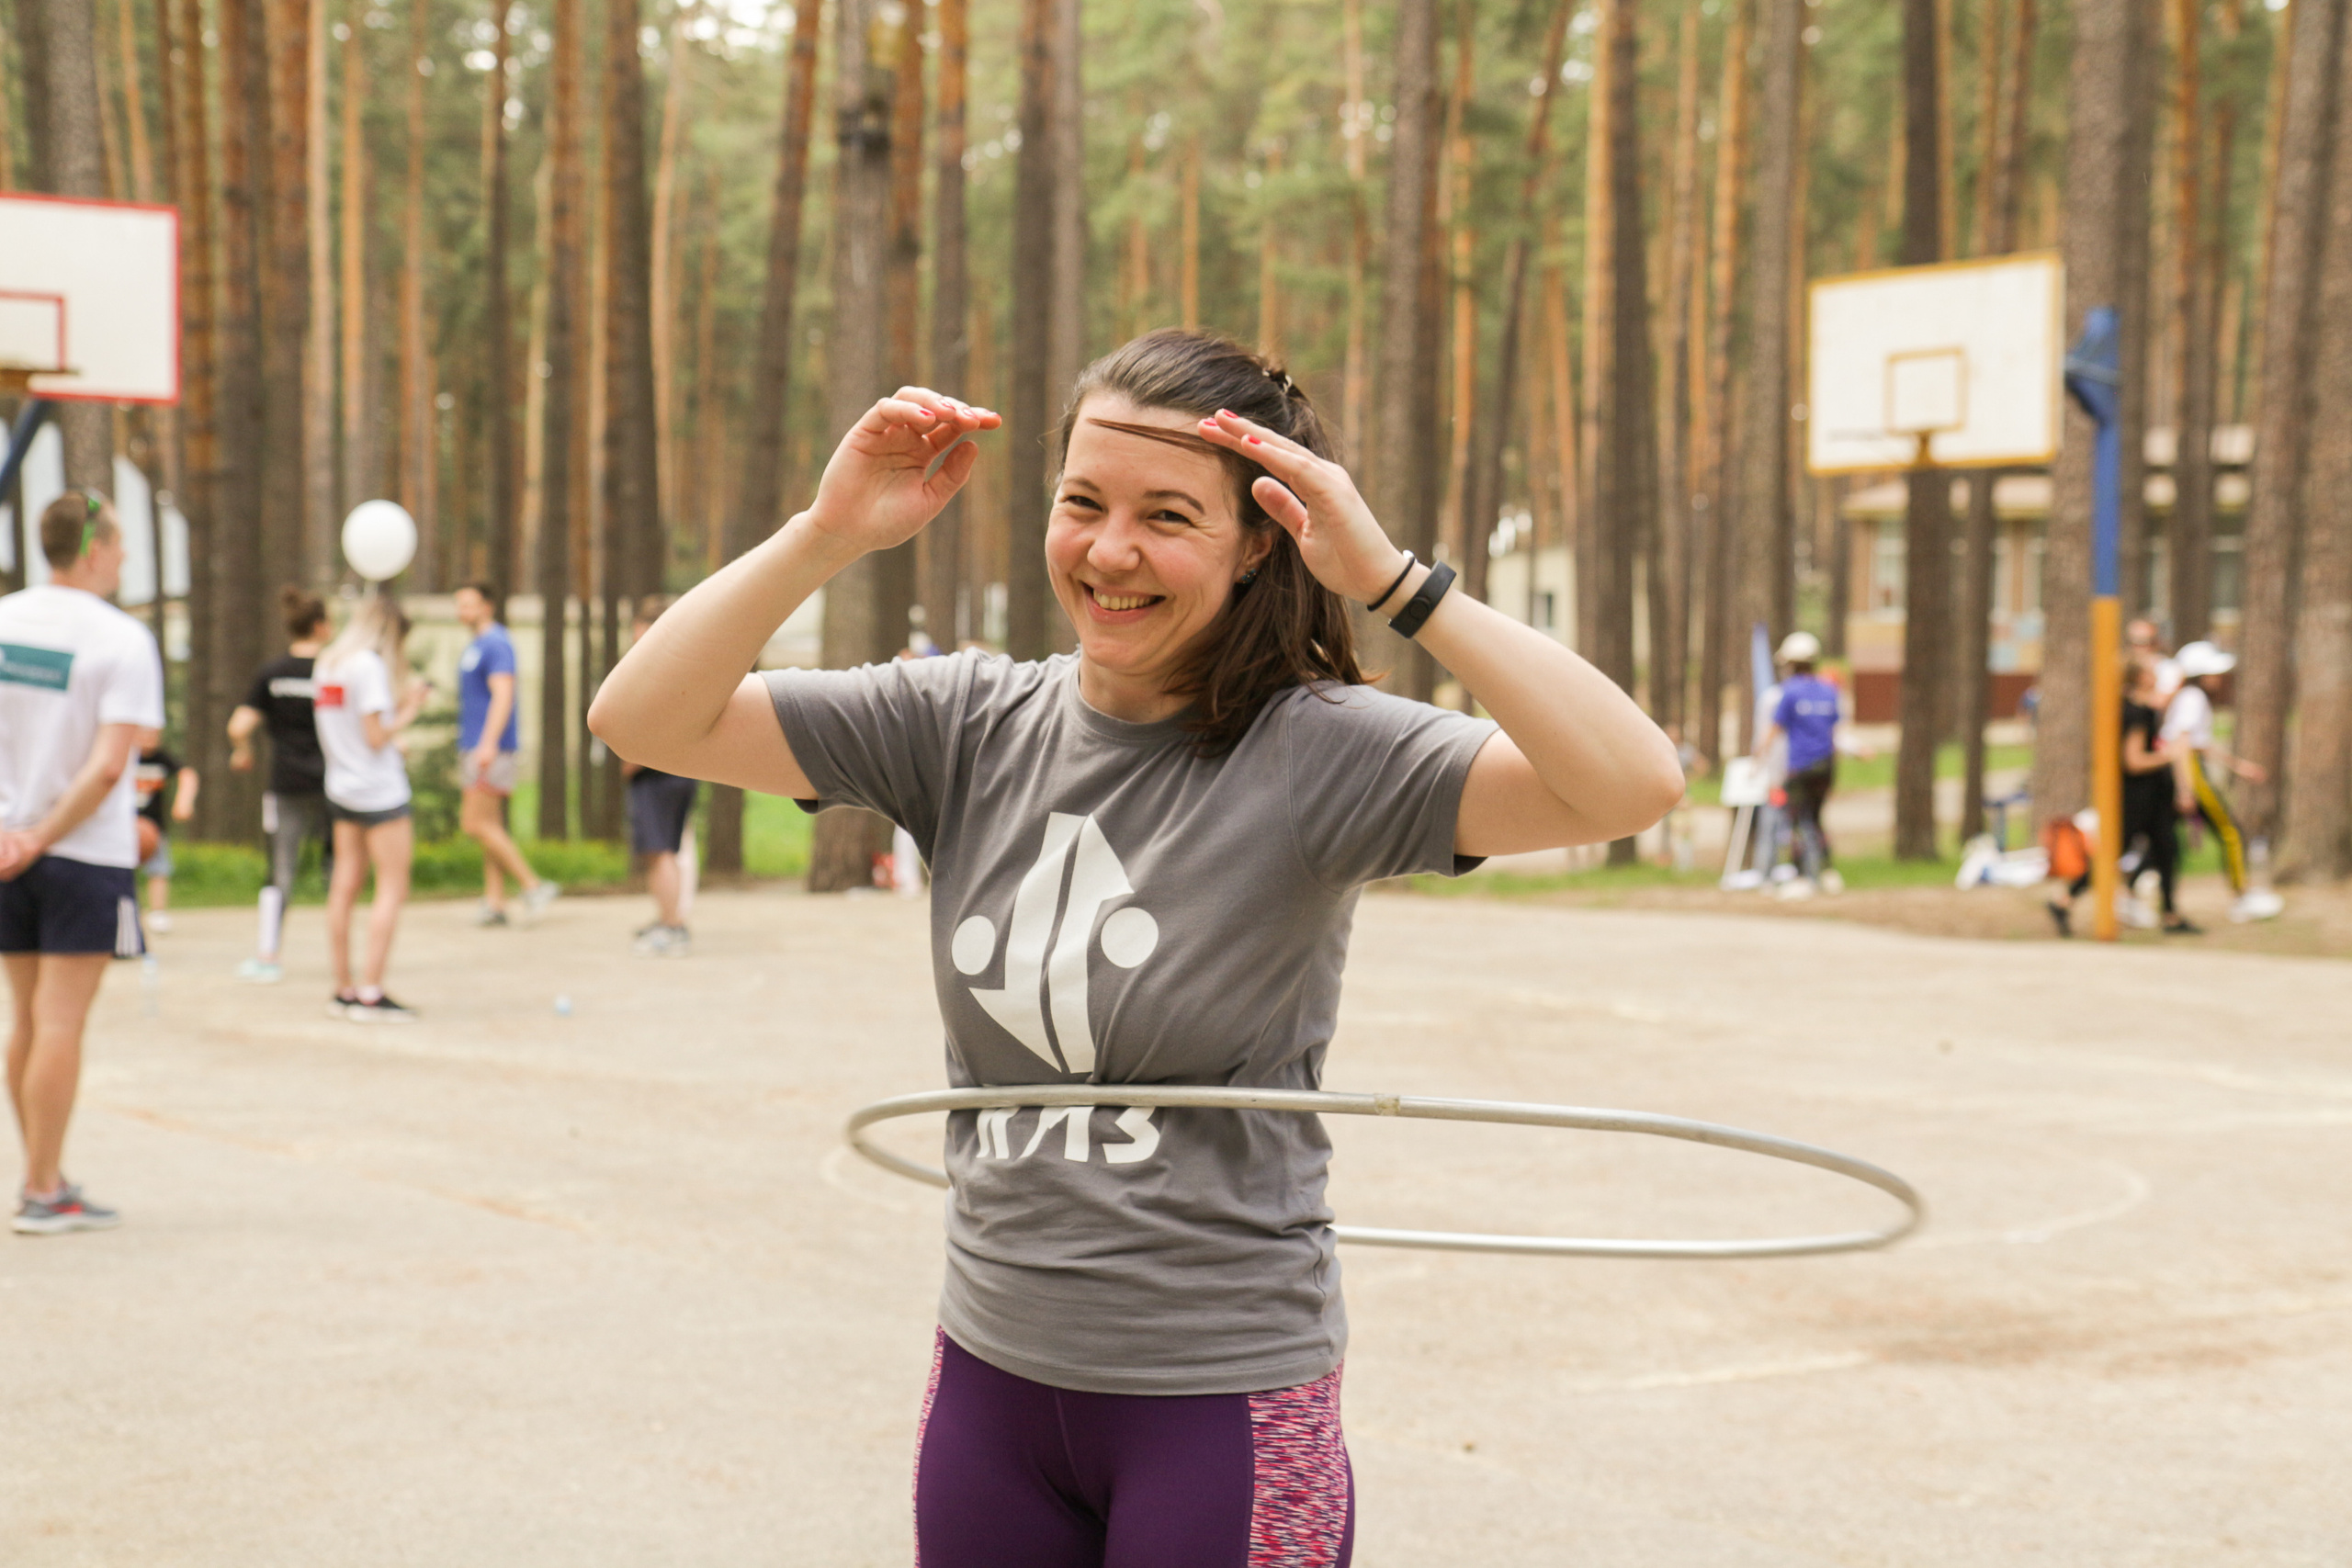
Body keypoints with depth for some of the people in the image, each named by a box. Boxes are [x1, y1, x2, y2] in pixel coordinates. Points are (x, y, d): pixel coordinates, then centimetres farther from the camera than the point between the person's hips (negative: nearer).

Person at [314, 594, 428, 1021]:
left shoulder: (327, 663, 11)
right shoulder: (370, 665, -14)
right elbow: (377, 736, -17)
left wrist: (400, 701, 15)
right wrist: (409, 712, -3)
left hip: (341, 789, 9)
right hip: (380, 792, -8)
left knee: (345, 886, 8)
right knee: (392, 888, -5)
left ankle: (344, 991, 11)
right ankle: (371, 994, -10)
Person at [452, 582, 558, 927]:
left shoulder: (496, 644, -13)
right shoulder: (474, 646, 19)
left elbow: (503, 695, -23)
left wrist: (490, 743, -32)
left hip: (490, 747, -10)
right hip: (473, 747, 10)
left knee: (476, 824, -13)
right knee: (489, 826, 8)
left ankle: (534, 885, -9)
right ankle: (495, 902, 8)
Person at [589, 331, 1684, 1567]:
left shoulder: (1314, 753, -12)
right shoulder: (966, 726, 1)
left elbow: (1633, 786, -26)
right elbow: (644, 720, -2)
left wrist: (1389, 578, -28)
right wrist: (828, 534, -13)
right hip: (992, 1374, 4)